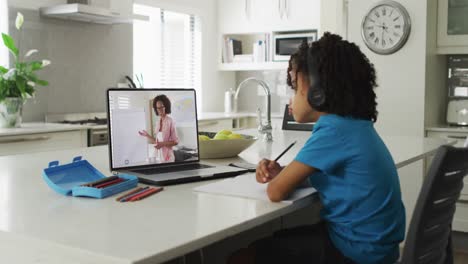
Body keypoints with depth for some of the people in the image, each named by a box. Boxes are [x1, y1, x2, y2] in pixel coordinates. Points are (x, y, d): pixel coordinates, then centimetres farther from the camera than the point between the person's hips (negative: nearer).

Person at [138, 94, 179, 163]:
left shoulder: (170, 121, -11)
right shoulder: (158, 123, 9)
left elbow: (176, 141, -10)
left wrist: (163, 144, -19)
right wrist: (147, 135, 8)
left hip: (167, 157, -6)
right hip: (159, 157, 6)